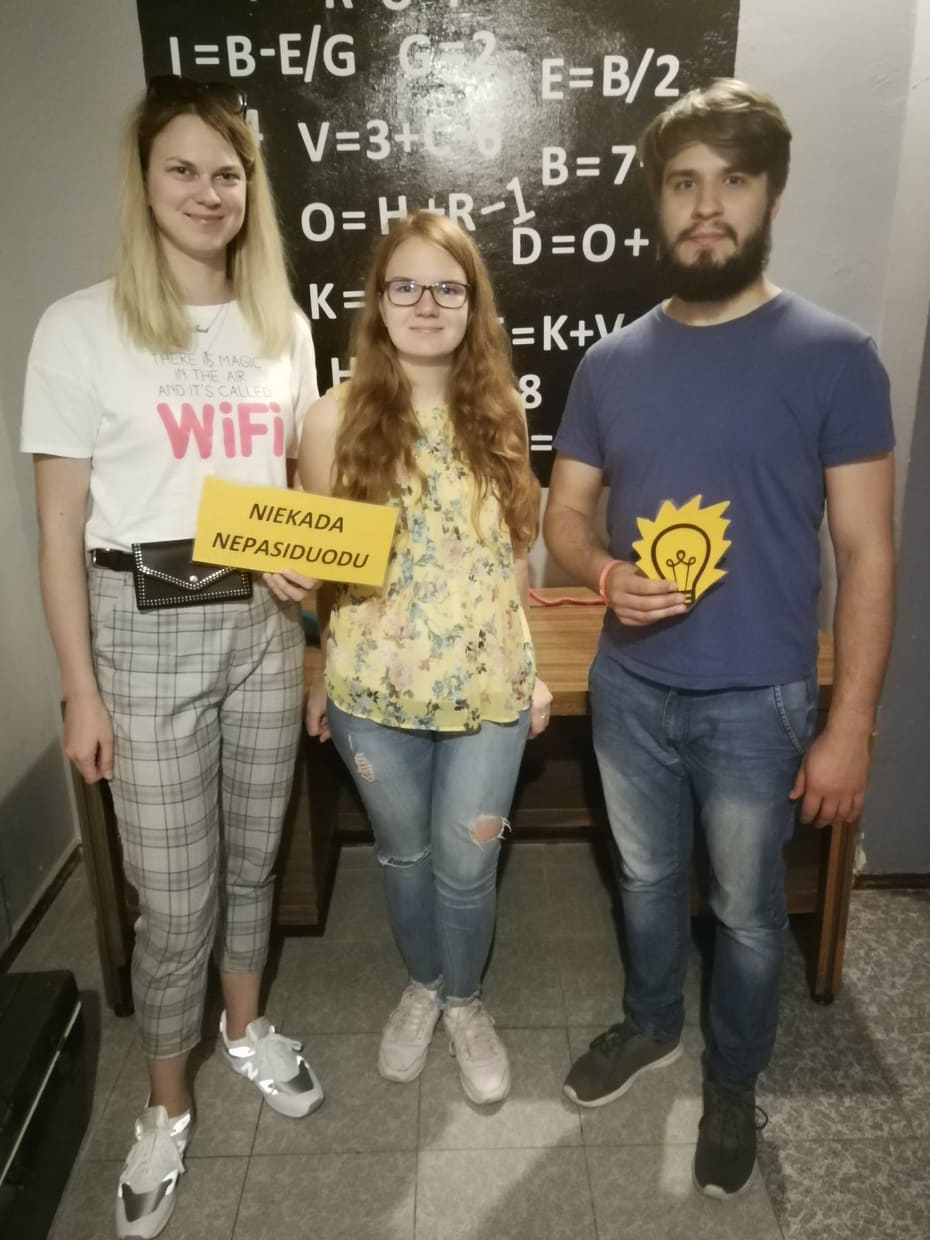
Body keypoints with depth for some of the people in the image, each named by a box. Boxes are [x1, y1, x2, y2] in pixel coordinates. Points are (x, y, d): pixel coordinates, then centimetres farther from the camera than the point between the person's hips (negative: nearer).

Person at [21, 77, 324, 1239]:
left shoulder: (282, 327, 7)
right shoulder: (81, 328, -7)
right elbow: (59, 524, -7)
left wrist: (305, 564, -4)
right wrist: (80, 690, -9)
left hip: (262, 624, 4)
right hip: (147, 630, -4)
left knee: (254, 851, 18)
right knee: (174, 893, 5)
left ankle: (245, 1026, 45)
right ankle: (166, 1106, 31)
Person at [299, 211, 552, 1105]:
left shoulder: (499, 414, 1)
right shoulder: (338, 417, -7)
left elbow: (512, 553, 7)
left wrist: (530, 668, 7)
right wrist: (321, 678, -11)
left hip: (487, 686, 1)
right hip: (376, 692, -1)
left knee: (467, 863, 12)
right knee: (404, 855, 18)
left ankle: (465, 1001, 40)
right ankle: (422, 986, 46)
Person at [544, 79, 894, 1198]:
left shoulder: (833, 357, -10)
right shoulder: (612, 361, 1)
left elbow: (865, 551, -9)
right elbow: (563, 511, 6)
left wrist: (850, 726, -11)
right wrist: (606, 573, -17)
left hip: (757, 703, -3)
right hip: (629, 688, 3)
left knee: (747, 912, 16)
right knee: (645, 879, 23)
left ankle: (733, 1084, 43)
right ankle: (648, 1023, 50)